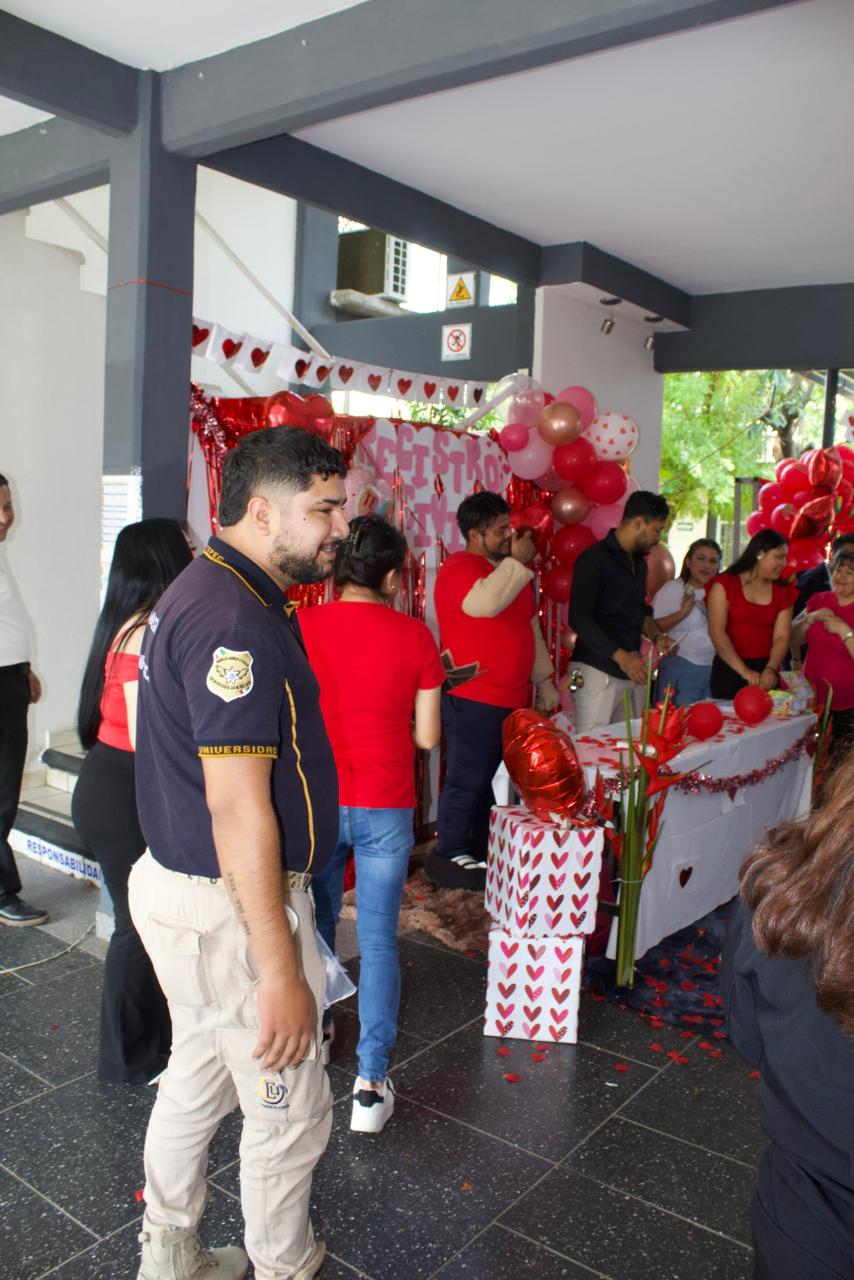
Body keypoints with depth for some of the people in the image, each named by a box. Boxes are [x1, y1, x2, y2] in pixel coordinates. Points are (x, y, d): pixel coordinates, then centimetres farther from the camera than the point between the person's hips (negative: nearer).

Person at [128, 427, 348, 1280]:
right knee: (288, 1110, 11)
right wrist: (280, 972, -22)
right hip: (232, 906, -10)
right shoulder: (237, 619, -25)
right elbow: (239, 810, -28)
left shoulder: (201, 593, 8)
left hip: (178, 884, 10)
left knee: (196, 1079, 25)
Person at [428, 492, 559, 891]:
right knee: (467, 779, -3)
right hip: (473, 699, -9)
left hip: (511, 698, 9)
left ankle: (481, 851, 26)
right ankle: (448, 856, 9)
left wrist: (544, 682, 22)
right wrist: (518, 560, -20)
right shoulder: (459, 567, -12)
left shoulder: (510, 571, 17)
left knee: (492, 778, 15)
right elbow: (485, 602, -34)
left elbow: (531, 629, 23)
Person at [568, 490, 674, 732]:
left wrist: (656, 636, 8)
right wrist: (621, 656, -21)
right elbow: (579, 618, -17)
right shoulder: (594, 559, -10)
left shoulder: (639, 562, 17)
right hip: (598, 672, -8)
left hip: (631, 672, 8)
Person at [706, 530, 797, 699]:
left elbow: (782, 637, 2)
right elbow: (716, 632, -10)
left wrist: (770, 669, -18)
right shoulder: (724, 585, 0)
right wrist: (744, 671, -19)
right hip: (729, 670, -3)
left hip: (765, 674, 3)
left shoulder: (783, 592, 12)